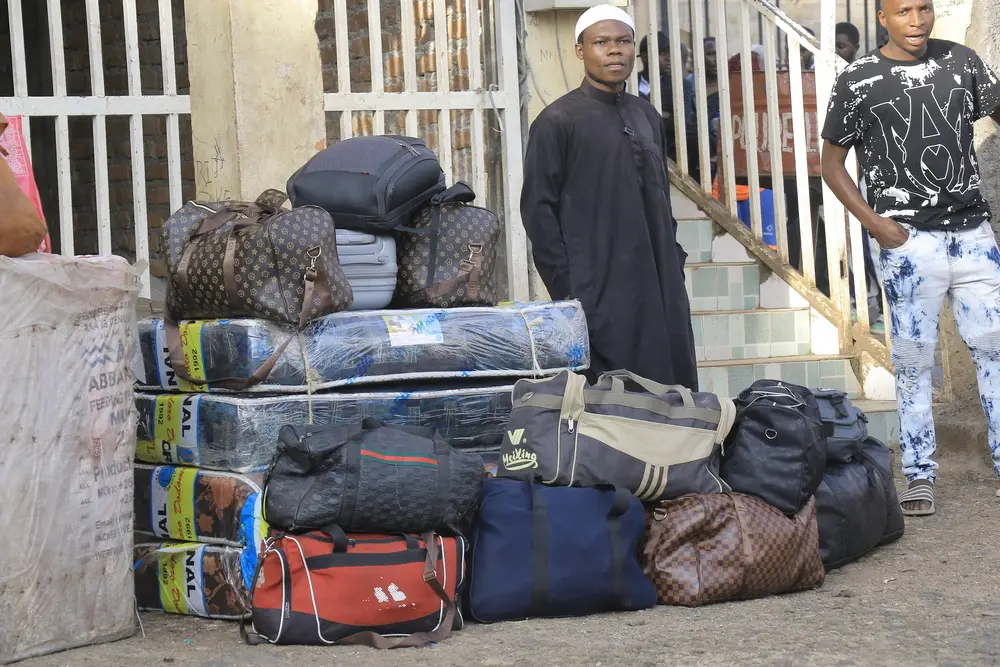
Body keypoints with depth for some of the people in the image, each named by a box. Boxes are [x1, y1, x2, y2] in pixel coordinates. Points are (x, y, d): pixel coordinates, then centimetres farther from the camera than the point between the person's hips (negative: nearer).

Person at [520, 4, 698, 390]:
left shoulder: (648, 117, 17)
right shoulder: (558, 121, -3)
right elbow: (538, 211, -6)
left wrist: (674, 263, 14)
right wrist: (565, 289, -11)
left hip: (661, 288, 6)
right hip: (599, 296, -6)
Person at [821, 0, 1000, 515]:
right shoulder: (859, 80, -3)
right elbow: (832, 163, 3)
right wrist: (873, 222, -8)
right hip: (909, 240, -3)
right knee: (913, 359, 2)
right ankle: (919, 477, 11)